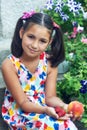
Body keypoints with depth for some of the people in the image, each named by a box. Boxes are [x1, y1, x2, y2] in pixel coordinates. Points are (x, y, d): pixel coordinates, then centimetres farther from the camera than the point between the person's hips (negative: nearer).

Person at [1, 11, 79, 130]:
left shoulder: (50, 62, -8)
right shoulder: (10, 65, -19)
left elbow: (50, 97, -6)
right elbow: (23, 102, -17)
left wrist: (64, 106, -27)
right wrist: (46, 110, -34)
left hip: (45, 108, 4)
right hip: (19, 113, -4)